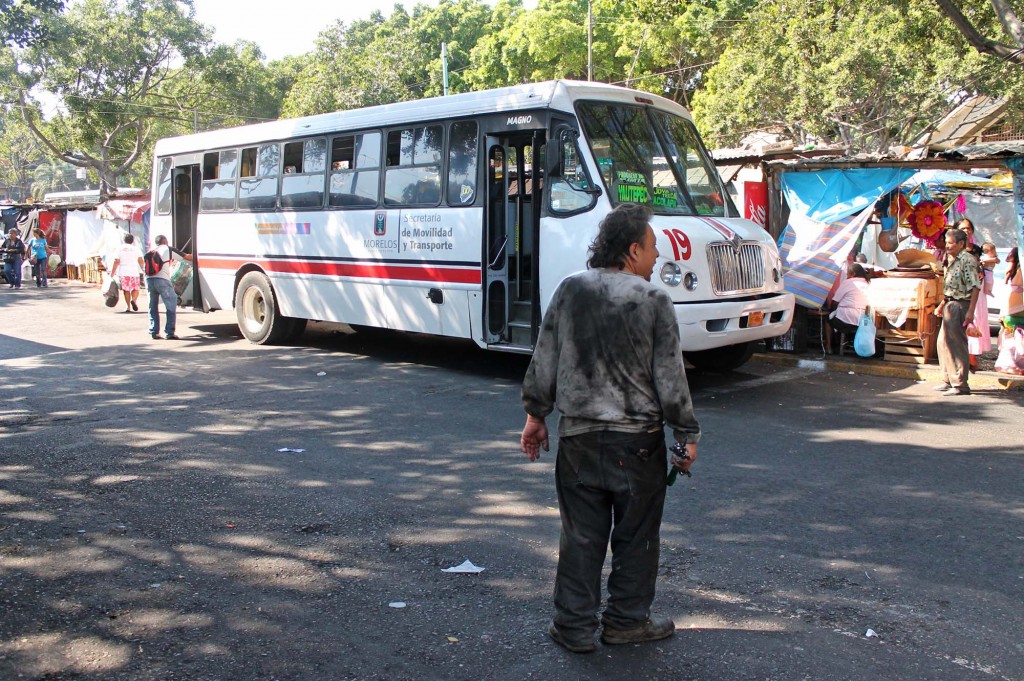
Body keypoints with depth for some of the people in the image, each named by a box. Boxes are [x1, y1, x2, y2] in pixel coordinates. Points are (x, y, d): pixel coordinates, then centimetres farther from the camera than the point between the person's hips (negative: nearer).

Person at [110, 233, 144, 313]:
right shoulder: (136, 249, 4)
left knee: (126, 290, 8)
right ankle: (134, 300, -20)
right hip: (134, 272, 0)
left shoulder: (120, 249, 4)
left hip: (123, 273, 0)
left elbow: (116, 262, -2)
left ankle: (128, 307, 6)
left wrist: (112, 273, 0)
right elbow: (140, 261, 0)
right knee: (135, 289, 9)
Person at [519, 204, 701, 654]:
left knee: (581, 533, 10)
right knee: (635, 534, 13)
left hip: (578, 436, 3)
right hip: (638, 438, -3)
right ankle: (627, 620, 25)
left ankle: (575, 626, 18)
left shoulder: (570, 291, 0)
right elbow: (670, 377, -7)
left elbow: (544, 361, 4)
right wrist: (687, 435, 3)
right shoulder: (653, 300, -9)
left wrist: (535, 415, 14)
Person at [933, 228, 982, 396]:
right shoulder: (953, 261, 15)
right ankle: (949, 381, 24)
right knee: (944, 342, 14)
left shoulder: (967, 260, -13)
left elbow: (975, 287, -19)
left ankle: (960, 385, -1)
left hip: (960, 306, -10)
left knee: (957, 344, -7)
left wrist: (970, 311, -24)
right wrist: (942, 305, 26)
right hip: (950, 305, 10)